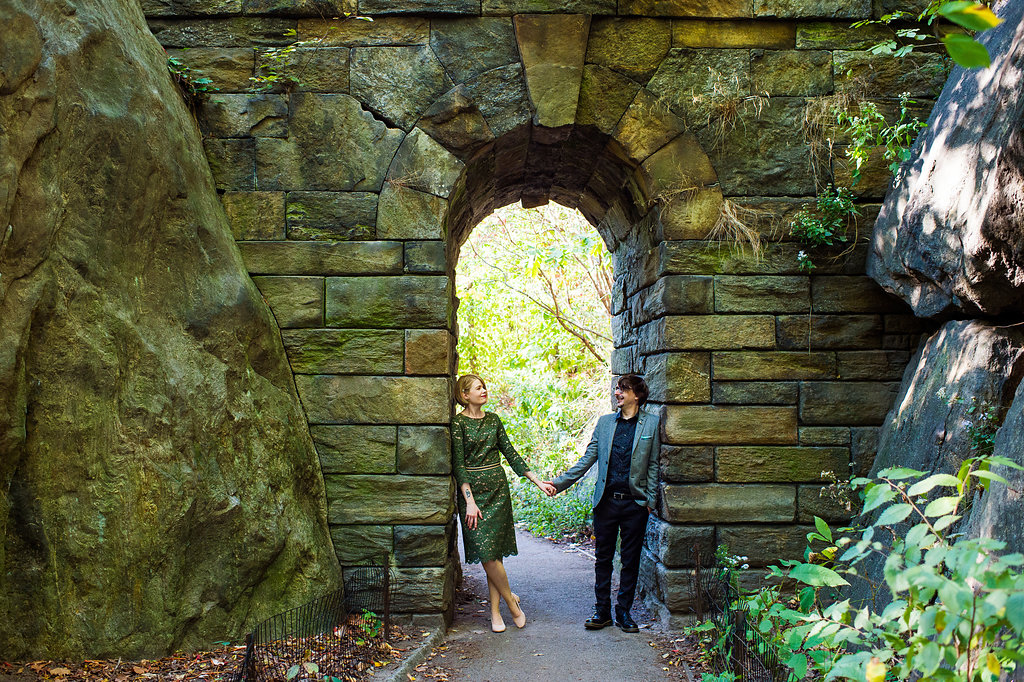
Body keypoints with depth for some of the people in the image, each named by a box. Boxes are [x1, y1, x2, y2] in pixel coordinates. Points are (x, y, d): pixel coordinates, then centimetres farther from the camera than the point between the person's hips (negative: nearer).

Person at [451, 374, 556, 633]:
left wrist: (538, 481, 8)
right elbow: (458, 465, -9)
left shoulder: (493, 419, 10)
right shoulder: (458, 423, -5)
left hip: (498, 488, 4)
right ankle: (511, 600, 9)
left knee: (495, 551, 3)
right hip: (472, 490, -4)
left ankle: (495, 611, 11)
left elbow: (510, 453, 12)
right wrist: (470, 501, -16)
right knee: (486, 551, -9)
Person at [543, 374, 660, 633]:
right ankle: (602, 611, 19)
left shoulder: (651, 423, 1)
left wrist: (651, 500, -3)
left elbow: (653, 464, 2)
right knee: (603, 558, 8)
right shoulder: (605, 422, 8)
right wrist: (560, 483, 0)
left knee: (630, 560, 7)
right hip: (606, 501, 2)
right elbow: (587, 459, 7)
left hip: (635, 502, -2)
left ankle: (624, 612, 19)